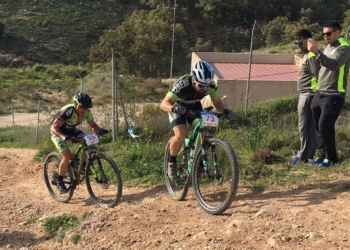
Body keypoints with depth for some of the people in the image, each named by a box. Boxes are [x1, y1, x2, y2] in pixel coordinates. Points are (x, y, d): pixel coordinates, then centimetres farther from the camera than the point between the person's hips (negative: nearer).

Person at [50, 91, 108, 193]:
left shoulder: (86, 112, -19)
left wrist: (100, 130, -29)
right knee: (67, 156, -20)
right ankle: (59, 181, -1)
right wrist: (63, 137, -56)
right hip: (58, 132, -6)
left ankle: (83, 166, 2)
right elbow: (54, 127, -38)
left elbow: (93, 125, -7)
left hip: (70, 130, 6)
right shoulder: (68, 111, -36)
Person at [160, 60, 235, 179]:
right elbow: (164, 103, -40)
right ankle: (172, 162, -1)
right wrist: (174, 108, -62)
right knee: (181, 135, -26)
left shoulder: (211, 85, -27)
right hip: (178, 107, -4)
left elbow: (217, 102, -12)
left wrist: (225, 111, -33)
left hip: (194, 107, 4)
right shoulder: (183, 84, -39)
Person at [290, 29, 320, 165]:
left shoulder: (311, 56, -17)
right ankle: (308, 151, 26)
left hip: (308, 95, -10)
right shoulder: (306, 55, 15)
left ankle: (303, 156, 1)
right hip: (304, 95, 10)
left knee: (306, 126, -5)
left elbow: (318, 76, -21)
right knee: (311, 126, 16)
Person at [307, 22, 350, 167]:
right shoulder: (328, 47, 19)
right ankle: (323, 156, 19)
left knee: (325, 126, -11)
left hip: (333, 96, -8)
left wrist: (317, 52, -33)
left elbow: (333, 65, -27)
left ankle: (332, 158, 2)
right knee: (319, 127, 8)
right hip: (320, 94, 8)